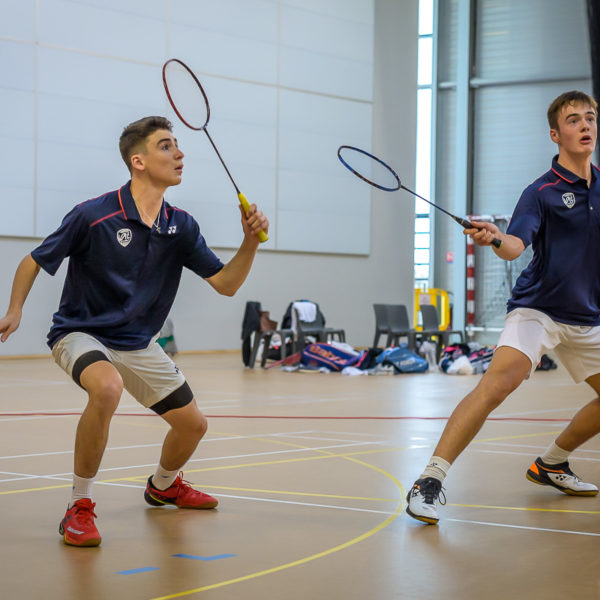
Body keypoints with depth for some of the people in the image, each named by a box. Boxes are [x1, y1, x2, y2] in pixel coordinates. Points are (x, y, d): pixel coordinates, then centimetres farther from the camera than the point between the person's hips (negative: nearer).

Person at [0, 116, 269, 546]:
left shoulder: (181, 227, -4)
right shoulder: (93, 216, -20)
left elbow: (226, 283, -4)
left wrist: (251, 240, -19)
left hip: (138, 343, 6)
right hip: (80, 332, -6)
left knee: (193, 423, 8)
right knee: (107, 387, -39)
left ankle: (163, 486, 44)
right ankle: (80, 507, -22)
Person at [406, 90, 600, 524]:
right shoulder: (542, 192, -10)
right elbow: (517, 245, -25)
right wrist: (495, 239, -44)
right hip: (538, 307, -7)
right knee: (499, 382, -28)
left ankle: (551, 464, 32)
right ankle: (431, 480, -28)